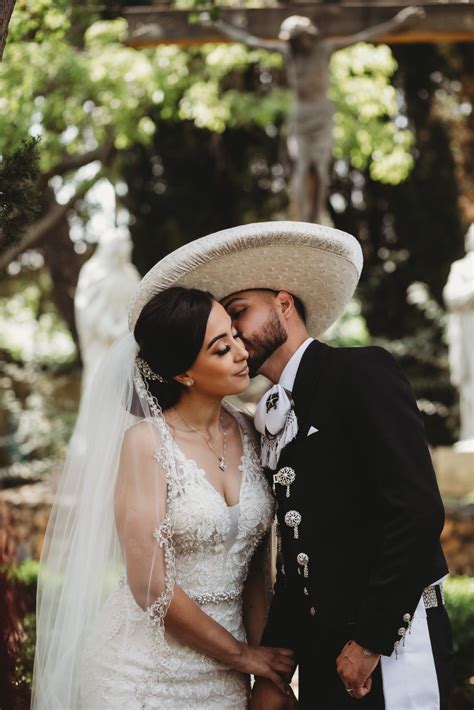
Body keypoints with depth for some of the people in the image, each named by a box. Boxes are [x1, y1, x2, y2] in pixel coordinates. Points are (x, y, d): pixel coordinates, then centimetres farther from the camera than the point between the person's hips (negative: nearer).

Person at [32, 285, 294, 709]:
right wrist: (243, 655, -8)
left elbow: (255, 569, 4)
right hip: (147, 670, -5)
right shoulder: (146, 441, -15)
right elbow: (151, 589, -17)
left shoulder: (246, 432, 0)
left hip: (223, 673, 5)